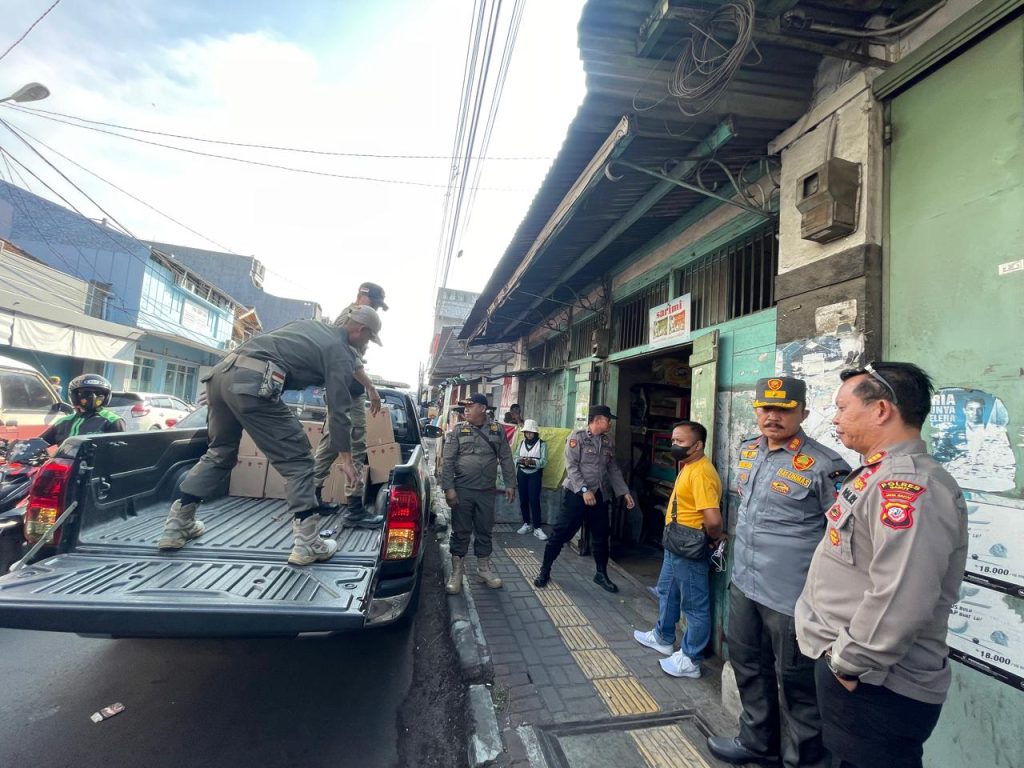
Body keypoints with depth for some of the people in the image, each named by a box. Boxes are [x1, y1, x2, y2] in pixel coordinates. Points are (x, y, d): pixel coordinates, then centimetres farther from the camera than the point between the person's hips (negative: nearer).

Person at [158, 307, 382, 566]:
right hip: (252, 384, -9)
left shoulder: (310, 324, 29)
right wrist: (346, 458, 10)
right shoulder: (341, 353, 5)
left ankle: (176, 525, 31)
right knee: (297, 461, 0)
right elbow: (339, 409, 3)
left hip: (222, 371, 9)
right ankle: (307, 544, 1)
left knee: (219, 453, 25)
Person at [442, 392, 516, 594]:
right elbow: (448, 461, -6)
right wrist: (449, 488, -12)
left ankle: (483, 569, 29)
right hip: (462, 490, -2)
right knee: (461, 531, 6)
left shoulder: (497, 431, 3)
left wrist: (510, 484, 2)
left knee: (484, 531, 13)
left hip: (487, 491, 2)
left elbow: (506, 459, 6)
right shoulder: (457, 430, -3)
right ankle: (456, 572, 19)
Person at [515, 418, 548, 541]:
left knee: (534, 500, -9)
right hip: (522, 473, 5)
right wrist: (520, 460, -18)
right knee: (523, 500, 8)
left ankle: (537, 528, -3)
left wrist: (533, 462, -28)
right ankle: (526, 524, 22)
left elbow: (544, 462, -12)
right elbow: (515, 457, 4)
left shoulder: (542, 444, -6)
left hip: (535, 474, -4)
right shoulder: (522, 443, 9)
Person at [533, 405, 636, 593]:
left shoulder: (607, 442, 11)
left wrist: (625, 492, 6)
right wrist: (584, 490, -23)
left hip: (600, 496, 6)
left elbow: (613, 470, 14)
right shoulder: (577, 437, -9)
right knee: (561, 533, 0)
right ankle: (544, 571, 15)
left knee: (601, 536, 13)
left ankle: (601, 574, 30)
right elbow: (572, 466, -15)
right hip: (576, 494, -6)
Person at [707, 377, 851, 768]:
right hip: (744, 583, 7)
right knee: (748, 666, 23)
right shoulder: (747, 452, 4)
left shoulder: (823, 465, -17)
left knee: (795, 681, 10)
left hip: (792, 596, -7)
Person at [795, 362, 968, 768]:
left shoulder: (906, 485, -24)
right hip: (846, 668, 9)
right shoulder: (879, 476, 9)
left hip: (877, 688, -9)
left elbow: (899, 602, -32)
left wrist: (848, 663, -20)